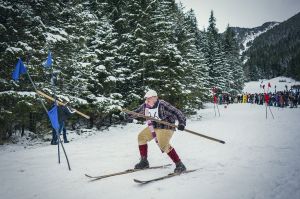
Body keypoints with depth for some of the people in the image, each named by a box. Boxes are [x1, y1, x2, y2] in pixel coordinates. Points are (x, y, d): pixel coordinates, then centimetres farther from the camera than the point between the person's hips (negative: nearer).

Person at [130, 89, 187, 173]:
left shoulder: (162, 105, -24)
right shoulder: (145, 106, -2)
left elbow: (176, 112, -25)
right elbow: (136, 112, 15)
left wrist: (181, 122, -37)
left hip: (165, 127, -8)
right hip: (153, 127, 9)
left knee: (163, 145, -25)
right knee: (141, 137, 7)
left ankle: (179, 165, -13)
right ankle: (144, 162, 19)